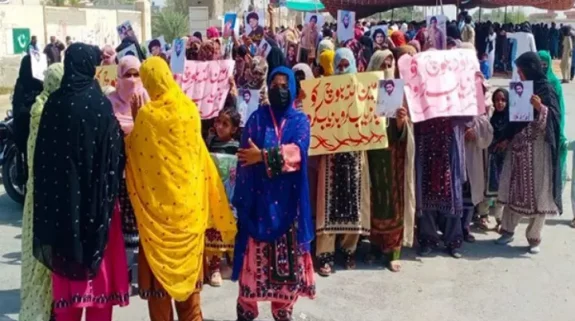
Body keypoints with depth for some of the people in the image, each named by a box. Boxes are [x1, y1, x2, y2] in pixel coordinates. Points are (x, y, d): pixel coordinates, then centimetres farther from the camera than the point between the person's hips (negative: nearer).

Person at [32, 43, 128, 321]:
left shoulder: (53, 103, -4)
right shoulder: (101, 105, -13)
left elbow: (43, 153, 0)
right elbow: (115, 153, -11)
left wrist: (50, 192, 10)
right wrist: (110, 190, 3)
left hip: (61, 195, 3)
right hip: (96, 195, -3)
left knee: (65, 256, 14)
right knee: (99, 265, 10)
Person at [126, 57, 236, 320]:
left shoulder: (147, 114, -14)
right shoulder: (190, 108, -2)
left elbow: (135, 151, -1)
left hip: (158, 202, -4)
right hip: (188, 199, 4)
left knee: (160, 263, 9)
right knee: (187, 262, 15)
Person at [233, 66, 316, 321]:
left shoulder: (300, 120, 7)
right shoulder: (257, 118, 5)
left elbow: (297, 152, -13)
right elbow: (246, 155, -3)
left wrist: (263, 156, -23)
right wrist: (242, 199, -12)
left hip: (287, 200, 1)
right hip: (260, 198, -1)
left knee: (287, 258, 6)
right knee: (255, 256, -1)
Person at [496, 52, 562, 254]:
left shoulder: (546, 89, -7)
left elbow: (554, 118, -14)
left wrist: (541, 108, -30)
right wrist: (506, 138, 10)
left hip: (537, 147, -6)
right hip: (518, 145, 6)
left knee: (538, 192, 0)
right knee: (514, 189, 8)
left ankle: (534, 238, 8)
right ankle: (508, 230, 18)